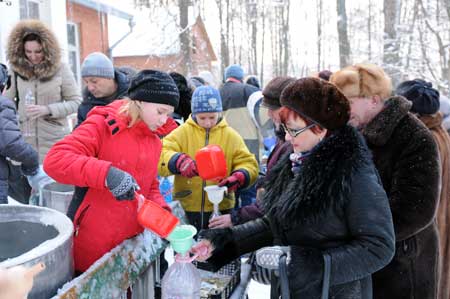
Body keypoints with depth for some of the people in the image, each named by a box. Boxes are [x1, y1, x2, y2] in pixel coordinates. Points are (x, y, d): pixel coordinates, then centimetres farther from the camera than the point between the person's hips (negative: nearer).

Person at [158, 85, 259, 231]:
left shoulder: (230, 135, 3)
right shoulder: (182, 132, -2)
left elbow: (248, 164, 2)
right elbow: (160, 156, -12)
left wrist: (239, 177, -20)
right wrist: (178, 161, -33)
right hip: (186, 209, -1)